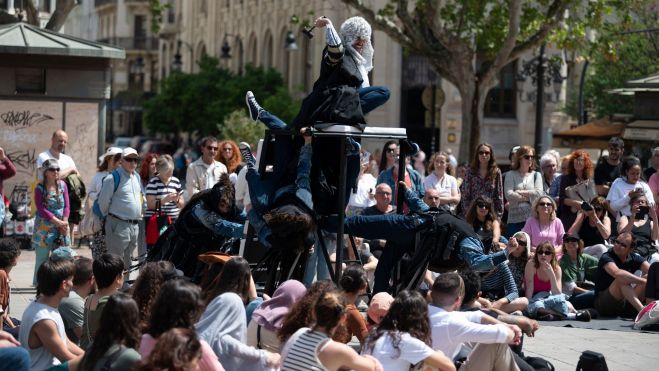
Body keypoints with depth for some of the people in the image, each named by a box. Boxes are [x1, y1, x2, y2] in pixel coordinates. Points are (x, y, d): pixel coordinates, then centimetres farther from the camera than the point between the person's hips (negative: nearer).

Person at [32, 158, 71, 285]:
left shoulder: (62, 185, 7)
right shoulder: (40, 188, -4)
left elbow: (66, 206, 6)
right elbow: (41, 208, -11)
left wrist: (64, 222, -8)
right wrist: (57, 221, -17)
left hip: (60, 229, 4)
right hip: (44, 228, -4)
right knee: (42, 257, -2)